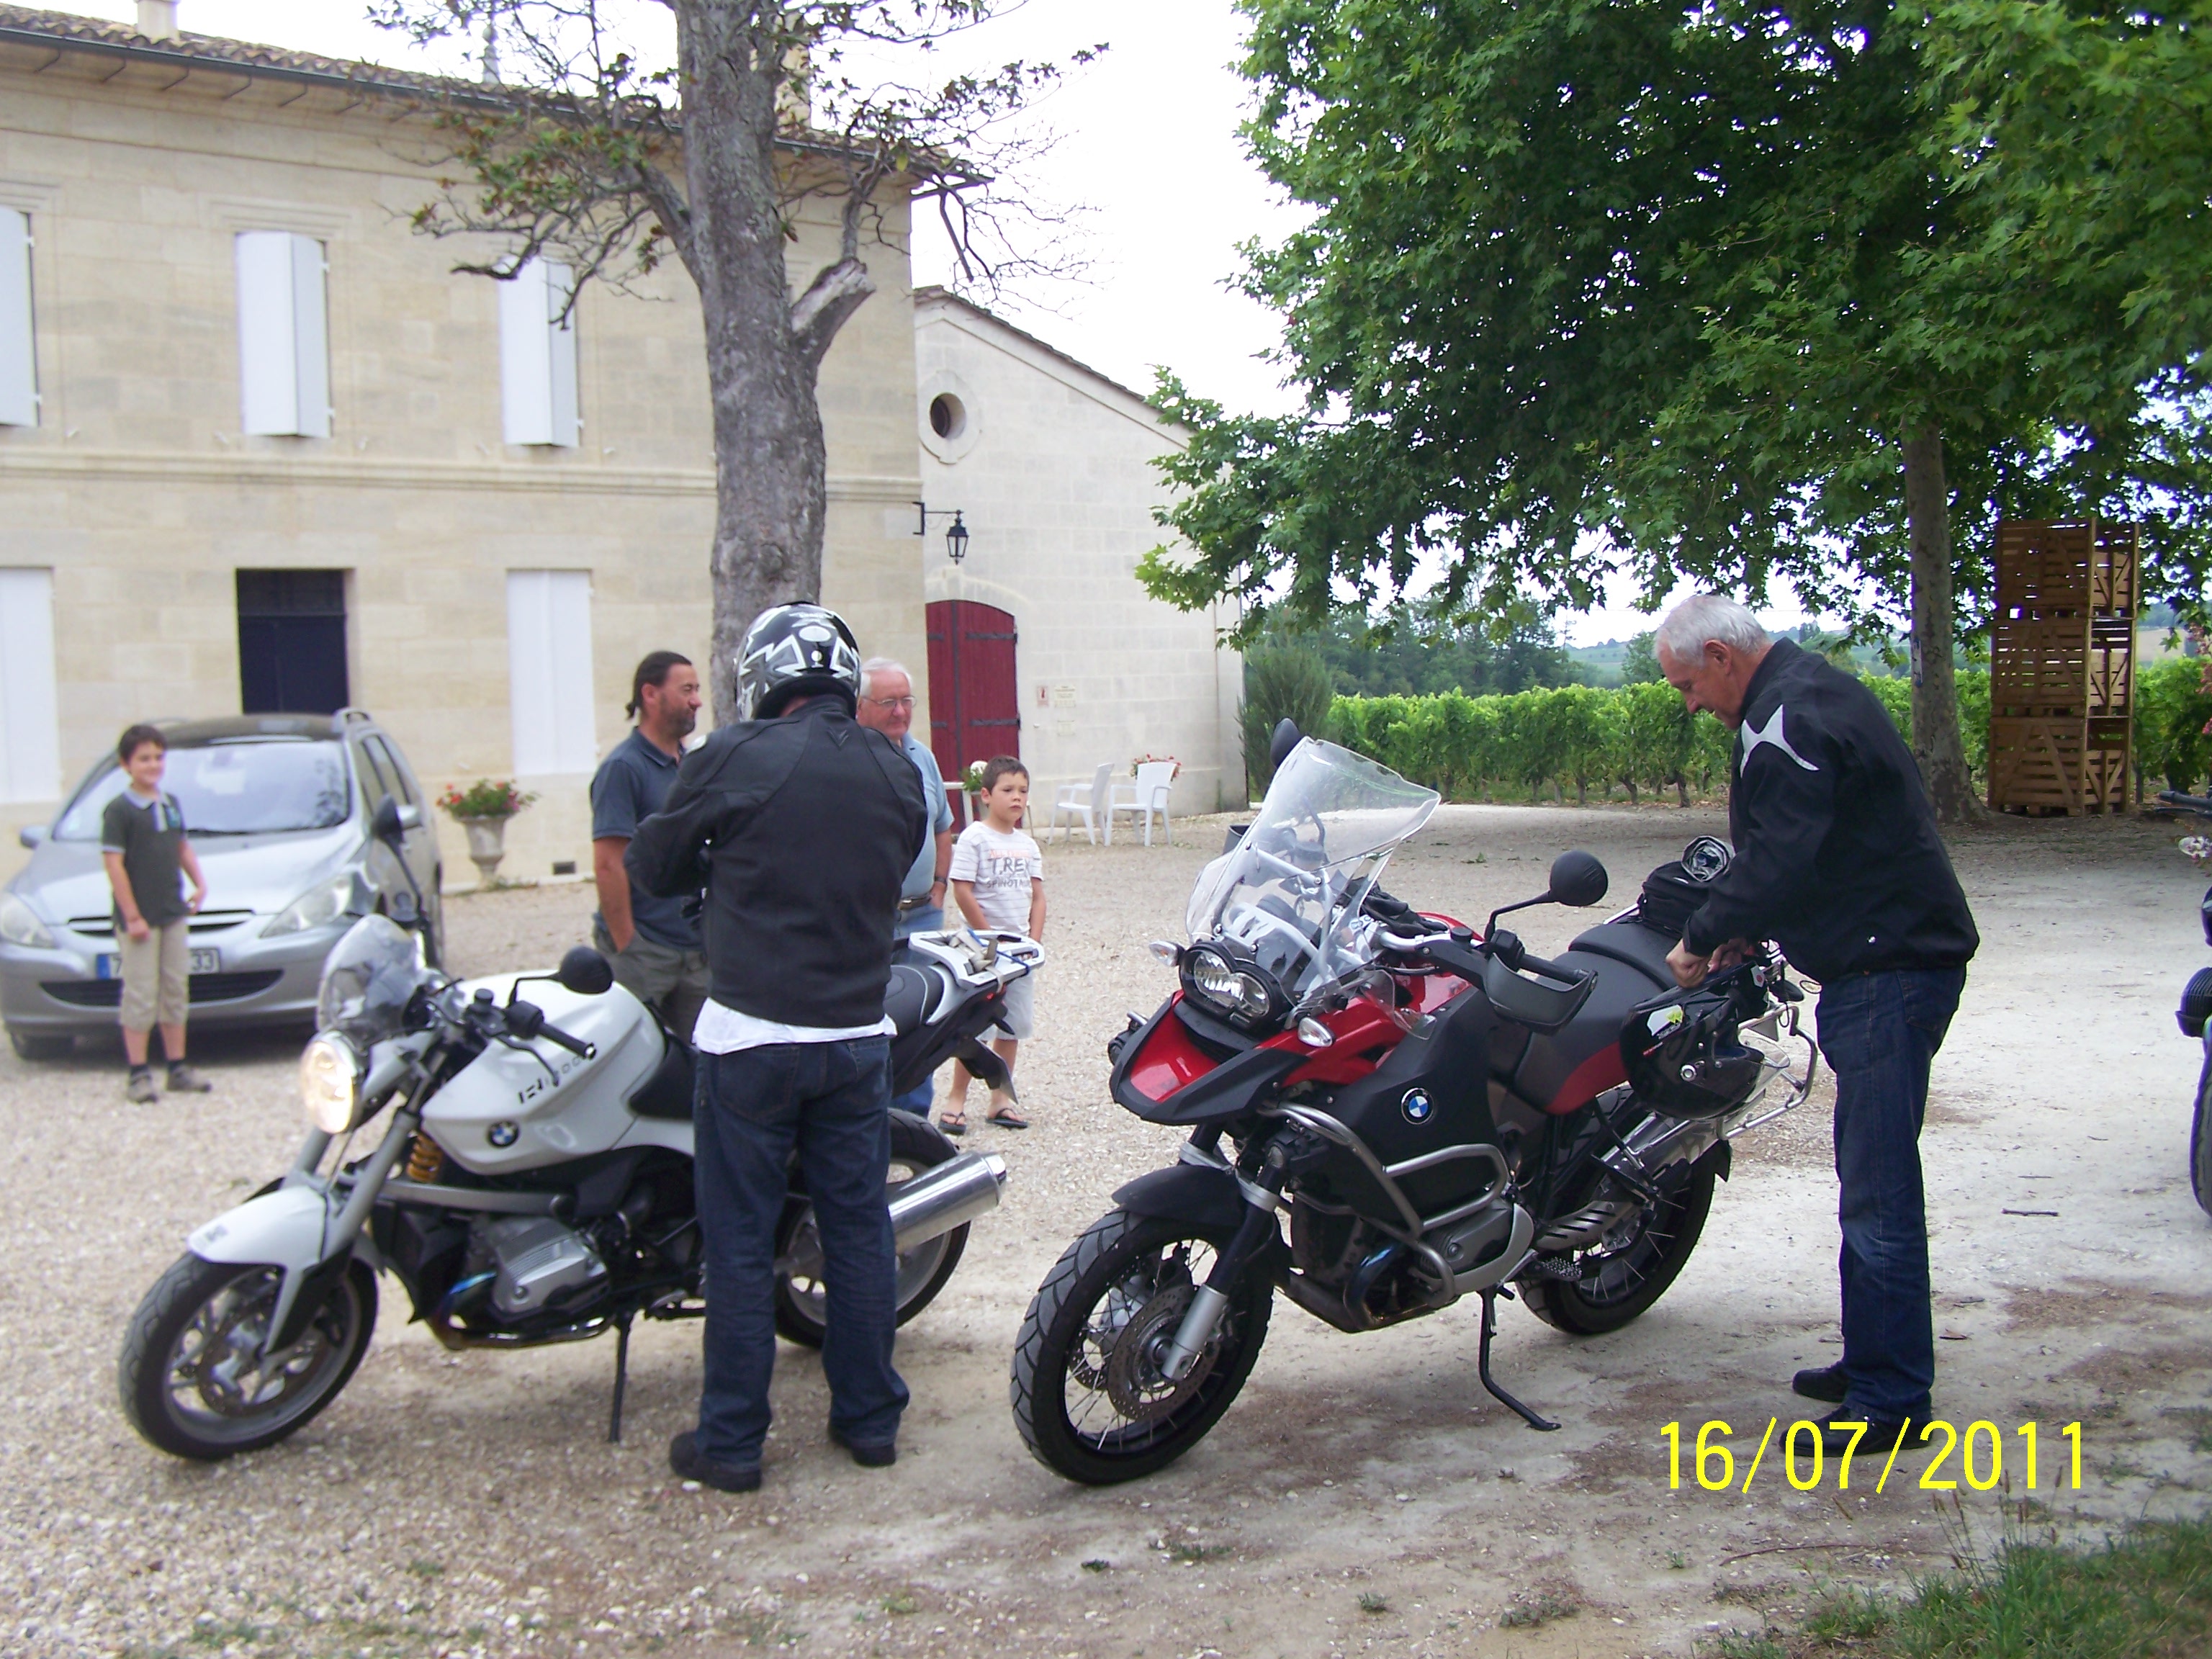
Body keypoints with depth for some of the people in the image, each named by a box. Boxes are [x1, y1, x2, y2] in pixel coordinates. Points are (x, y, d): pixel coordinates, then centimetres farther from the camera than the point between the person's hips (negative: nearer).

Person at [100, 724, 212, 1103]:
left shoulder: (170, 804, 10)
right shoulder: (119, 810, -11)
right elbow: (114, 864, -15)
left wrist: (199, 884, 5)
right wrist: (132, 916, -17)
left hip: (175, 914, 7)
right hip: (138, 919, -7)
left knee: (176, 992, 12)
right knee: (140, 996, -3)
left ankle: (178, 1068, 20)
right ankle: (138, 1074, 4)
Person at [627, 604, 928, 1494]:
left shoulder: (735, 759, -10)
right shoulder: (896, 771, 3)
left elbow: (652, 866, 1)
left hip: (752, 1034, -4)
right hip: (859, 1035, 4)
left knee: (740, 1242, 5)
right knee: (859, 1229, 13)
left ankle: (731, 1440, 12)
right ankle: (869, 1418, 23)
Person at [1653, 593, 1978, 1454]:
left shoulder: (1791, 720, -17)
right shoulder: (1809, 691, 17)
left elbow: (1780, 859, -24)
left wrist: (1702, 936, -10)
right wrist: (1745, 929, 13)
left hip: (1887, 976, -11)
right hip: (1887, 960, 11)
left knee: (1878, 1191, -7)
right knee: (1868, 1179, 17)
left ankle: (1890, 1398, 0)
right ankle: (1874, 1361, 27)